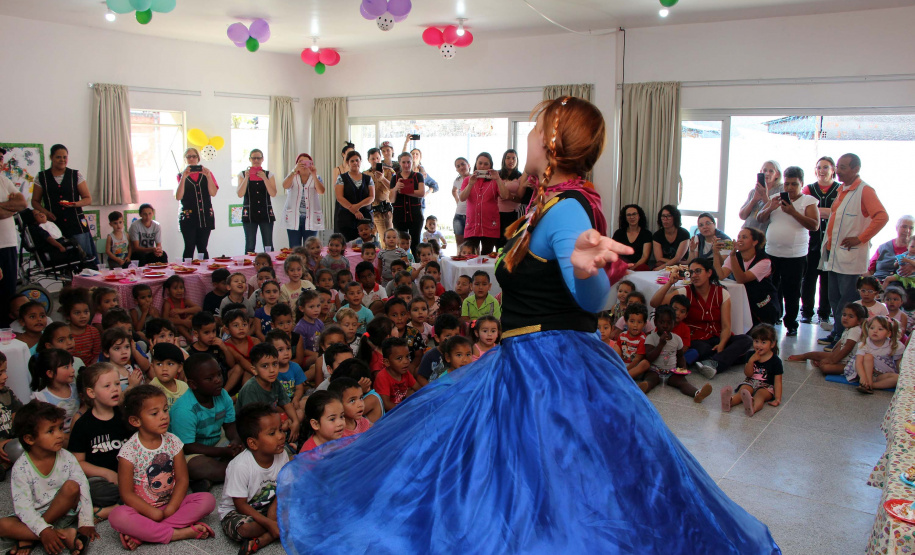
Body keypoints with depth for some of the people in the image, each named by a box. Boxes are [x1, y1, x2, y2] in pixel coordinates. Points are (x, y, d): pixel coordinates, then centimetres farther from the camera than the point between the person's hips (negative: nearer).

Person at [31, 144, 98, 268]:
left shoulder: (76, 175, 9)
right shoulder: (42, 177, 10)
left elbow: (88, 199, 8)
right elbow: (35, 201, 15)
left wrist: (75, 204, -12)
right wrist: (45, 212, -6)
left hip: (76, 224, 0)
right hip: (54, 225, 0)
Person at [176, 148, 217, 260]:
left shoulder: (206, 173, 12)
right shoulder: (181, 176, 8)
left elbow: (213, 193, 0)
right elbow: (178, 197, -5)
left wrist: (208, 176, -11)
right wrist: (183, 178, -12)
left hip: (205, 216, 1)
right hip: (188, 217, -1)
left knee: (203, 248, 2)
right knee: (189, 247, -6)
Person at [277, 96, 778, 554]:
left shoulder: (564, 208, -19)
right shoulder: (550, 202, 9)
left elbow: (591, 299, -37)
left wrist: (584, 268, -56)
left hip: (548, 367, -10)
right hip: (524, 362, 10)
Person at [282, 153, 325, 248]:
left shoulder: (316, 178, 10)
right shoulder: (292, 177, 11)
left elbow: (321, 191, -10)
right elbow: (285, 186, -12)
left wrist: (313, 175, -20)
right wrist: (294, 170, -23)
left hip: (311, 219, 0)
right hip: (293, 219, 0)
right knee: (294, 250, -2)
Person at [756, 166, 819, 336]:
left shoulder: (808, 201, -2)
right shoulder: (776, 198, 10)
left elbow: (815, 225, -13)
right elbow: (760, 218, 6)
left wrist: (793, 212, -21)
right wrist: (770, 208, -13)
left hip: (795, 256, -4)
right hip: (771, 253, 4)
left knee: (791, 293, 2)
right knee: (772, 291, 10)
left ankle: (791, 324, 13)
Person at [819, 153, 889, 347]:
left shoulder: (865, 190, -11)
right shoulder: (842, 189, 16)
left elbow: (882, 217, -22)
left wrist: (860, 239, -18)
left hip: (850, 255, -9)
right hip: (834, 253, 9)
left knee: (847, 300, -3)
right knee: (834, 298, 13)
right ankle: (837, 333, 22)